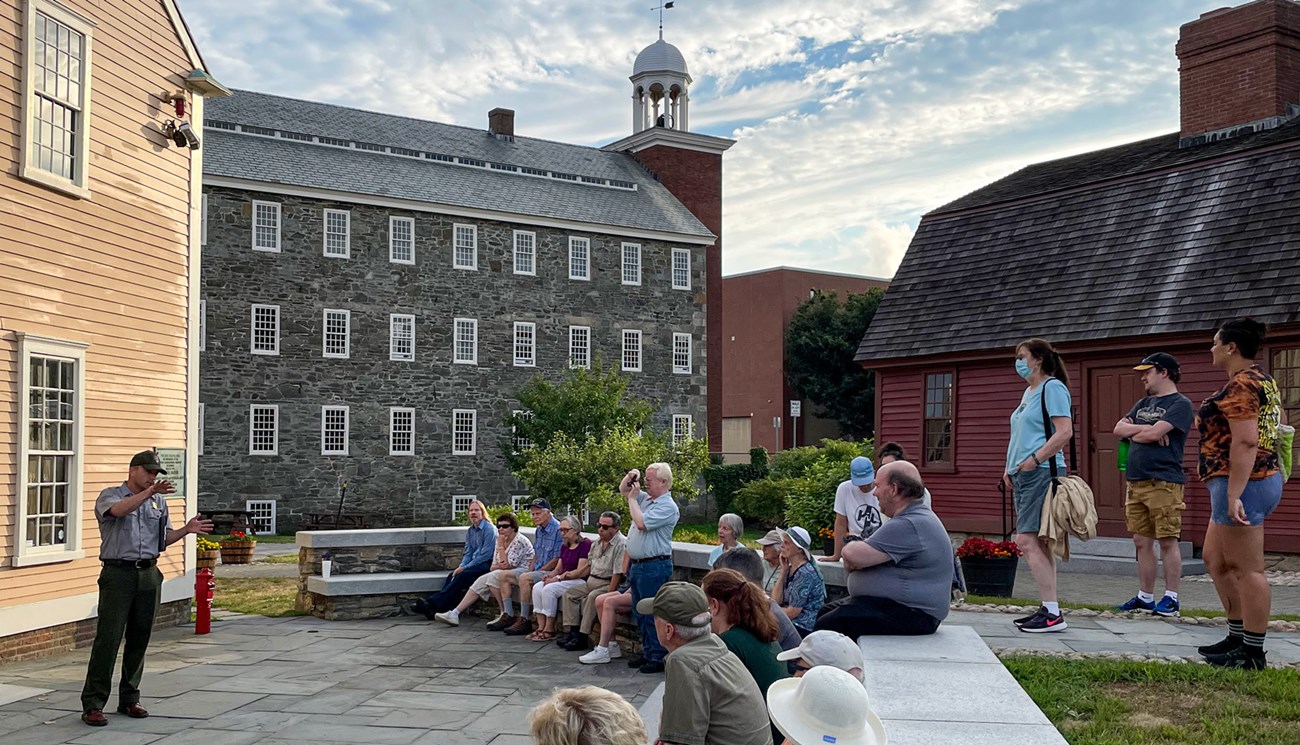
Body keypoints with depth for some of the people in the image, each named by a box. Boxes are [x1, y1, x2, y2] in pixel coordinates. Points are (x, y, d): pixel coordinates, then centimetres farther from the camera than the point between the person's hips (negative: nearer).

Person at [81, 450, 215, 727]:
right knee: (108, 639, -8)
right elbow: (118, 510, -24)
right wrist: (150, 492, -32)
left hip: (149, 575, 5)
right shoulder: (110, 495, 0)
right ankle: (92, 704, -3)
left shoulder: (159, 502, 15)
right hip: (118, 573, -5)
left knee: (139, 639, 8)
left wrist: (186, 529, 3)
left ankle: (129, 699, 18)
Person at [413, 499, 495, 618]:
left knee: (462, 576, -28)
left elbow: (486, 555, -15)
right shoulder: (470, 531, 16)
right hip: (474, 563, 8)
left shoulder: (489, 529, -10)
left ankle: (433, 603, -36)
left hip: (486, 564, -8)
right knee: (453, 575, -18)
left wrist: (465, 568, -16)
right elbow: (468, 553, 14)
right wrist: (461, 567, -8)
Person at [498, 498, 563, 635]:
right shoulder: (538, 531, 14)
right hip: (537, 571, 10)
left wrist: (538, 572, -16)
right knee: (505, 576, 5)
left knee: (524, 578, -33)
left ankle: (525, 621, -27)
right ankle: (508, 616, 2)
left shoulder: (558, 530, -16)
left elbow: (557, 559, -19)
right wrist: (530, 570, 6)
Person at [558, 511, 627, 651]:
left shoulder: (621, 544, -15)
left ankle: (582, 637, -27)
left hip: (608, 584, -9)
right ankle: (573, 631, -7)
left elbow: (618, 573, -20)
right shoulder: (597, 543, 15)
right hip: (591, 581, 9)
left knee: (592, 597, -31)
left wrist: (609, 593, -24)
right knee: (569, 593, -1)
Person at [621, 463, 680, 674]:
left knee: (652, 613, -6)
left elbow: (641, 523, -24)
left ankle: (658, 657, -1)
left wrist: (632, 499, -10)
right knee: (639, 613, 14)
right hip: (638, 565, 10)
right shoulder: (646, 498, 13)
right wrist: (630, 477, 6)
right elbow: (623, 490, 28)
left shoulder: (667, 507, -14)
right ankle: (647, 652, 23)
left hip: (654, 567, -9)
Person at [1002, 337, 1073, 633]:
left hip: (1042, 473, -10)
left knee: (1027, 541, -14)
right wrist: (1010, 468, 16)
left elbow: (1064, 432, -18)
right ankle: (1048, 609, 14)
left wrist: (1035, 459, -21)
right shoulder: (1028, 392, 21)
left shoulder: (1053, 388, -8)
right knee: (1038, 543, 10)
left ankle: (1052, 613, -12)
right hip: (1023, 476, 10)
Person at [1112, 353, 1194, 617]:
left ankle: (1171, 598, 3)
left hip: (1164, 483, -8)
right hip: (1135, 481, 8)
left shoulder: (1180, 403, -5)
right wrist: (1146, 429, -6)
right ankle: (1145, 597, 17)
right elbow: (1119, 428, 9)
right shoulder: (1143, 403, 20)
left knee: (1167, 541, -3)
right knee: (1141, 542, 10)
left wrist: (1133, 432, 2)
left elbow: (1153, 434, -16)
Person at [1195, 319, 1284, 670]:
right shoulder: (1264, 380, 17)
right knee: (1215, 559, 18)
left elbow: (1245, 442, -24)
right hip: (1262, 479, 11)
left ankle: (1253, 653, 1)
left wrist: (1234, 495, -26)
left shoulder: (1240, 385, -16)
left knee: (1247, 569, -5)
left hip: (1242, 483, -11)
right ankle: (1237, 637, 23)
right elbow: (1269, 431, 22)